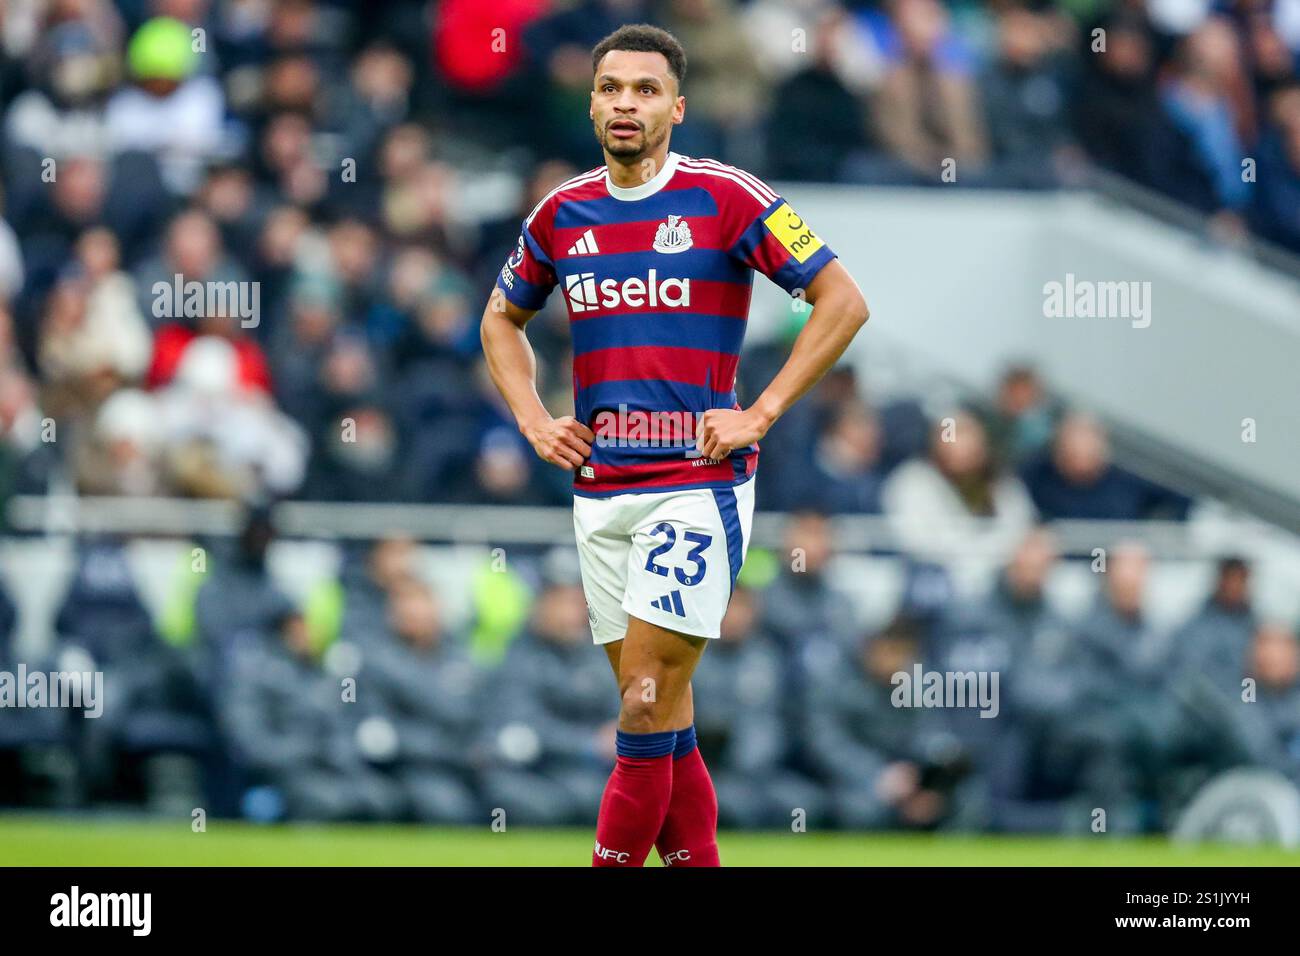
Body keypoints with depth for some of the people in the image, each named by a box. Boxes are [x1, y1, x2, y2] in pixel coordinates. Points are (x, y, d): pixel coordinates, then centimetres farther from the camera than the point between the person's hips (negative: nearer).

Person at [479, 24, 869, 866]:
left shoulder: (725, 197, -6)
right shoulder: (562, 214, 9)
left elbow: (844, 301, -5)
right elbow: (503, 319, 27)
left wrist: (760, 415, -9)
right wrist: (534, 419, 11)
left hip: (698, 482, -5)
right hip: (599, 485, 5)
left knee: (647, 698, -13)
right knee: (661, 710, 7)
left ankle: (617, 859, -10)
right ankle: (696, 859, 13)